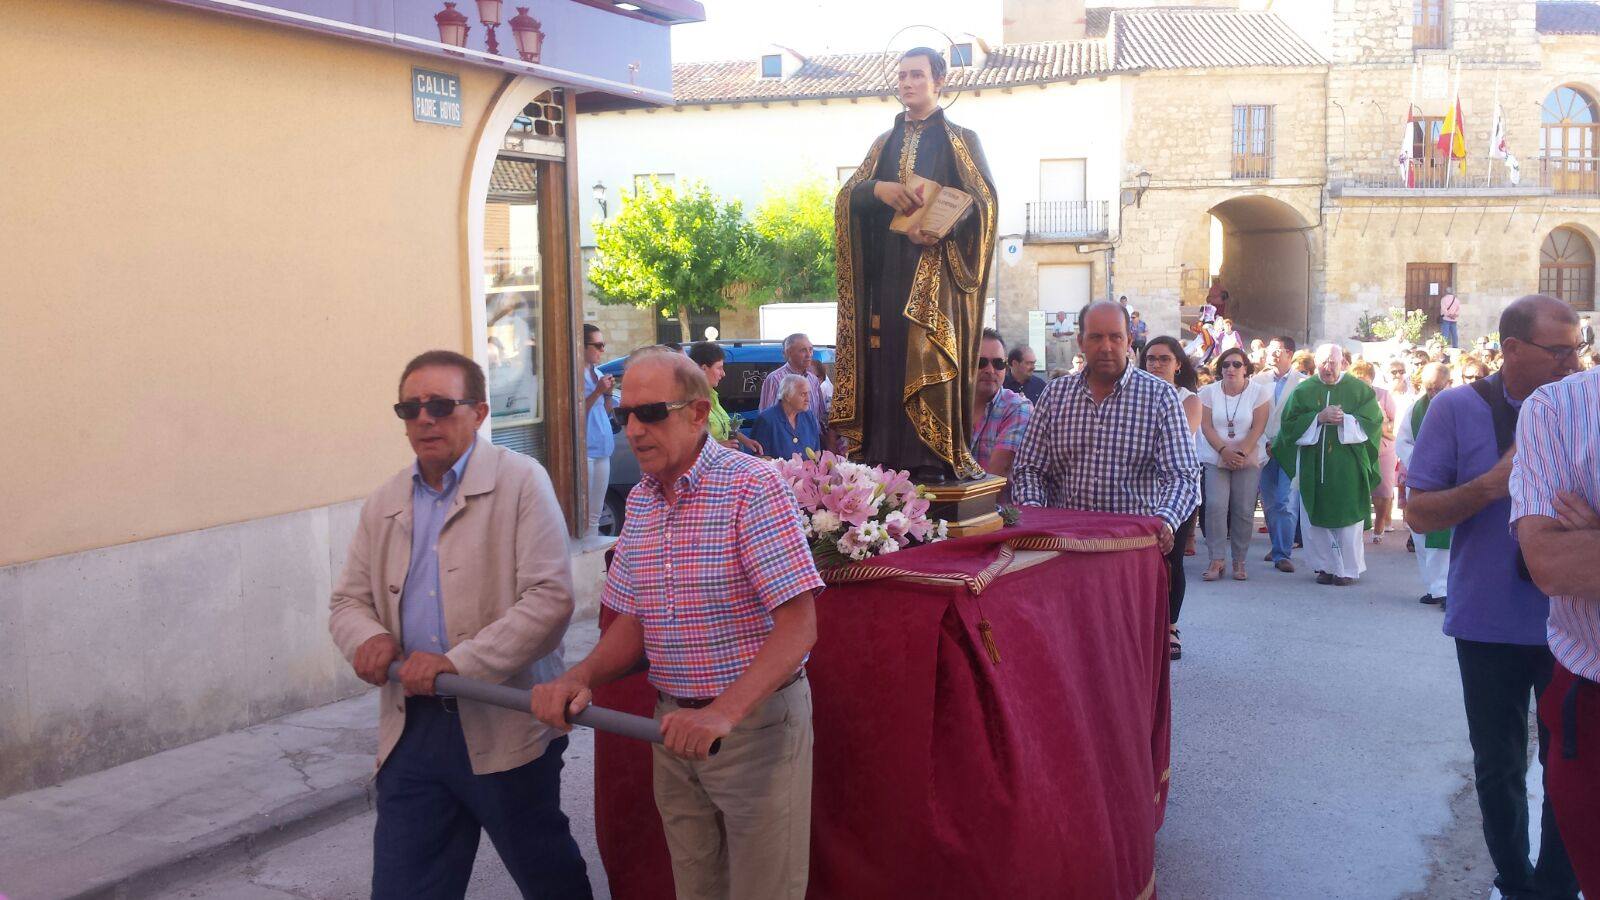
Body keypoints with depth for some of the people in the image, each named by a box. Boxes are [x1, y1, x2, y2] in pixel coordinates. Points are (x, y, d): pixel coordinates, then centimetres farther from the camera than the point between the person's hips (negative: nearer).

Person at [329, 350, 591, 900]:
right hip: (411, 727, 5)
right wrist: (368, 638, -7)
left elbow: (550, 598, -15)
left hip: (504, 726, -4)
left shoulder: (520, 482, -6)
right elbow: (348, 600, 17)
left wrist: (459, 662, -21)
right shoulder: (383, 504, 11)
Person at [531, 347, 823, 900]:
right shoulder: (639, 501, 5)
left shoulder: (753, 487, -18)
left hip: (756, 719, -6)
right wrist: (579, 678, -11)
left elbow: (799, 625, -24)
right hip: (675, 724, 7)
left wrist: (722, 714, -34)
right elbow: (633, 623, 9)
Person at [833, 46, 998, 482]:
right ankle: (888, 457, 0)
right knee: (886, 360, -2)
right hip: (887, 270, 4)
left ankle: (934, 460, -12)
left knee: (930, 360, -13)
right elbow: (847, 196, 10)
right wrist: (879, 189, -13)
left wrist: (940, 232, -21)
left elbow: (983, 201, -5)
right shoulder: (885, 143, 20)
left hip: (937, 266, -4)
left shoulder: (960, 141, 7)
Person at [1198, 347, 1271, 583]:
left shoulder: (1259, 393, -1)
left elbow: (1258, 428, -6)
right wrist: (1224, 451, -15)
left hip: (1248, 459, 0)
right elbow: (1206, 426, -3)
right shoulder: (1209, 391, 3)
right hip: (1215, 458, 1)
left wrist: (1241, 453, -17)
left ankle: (1239, 562, 7)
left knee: (1244, 511, -2)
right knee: (1215, 506, -12)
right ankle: (1216, 560, -7)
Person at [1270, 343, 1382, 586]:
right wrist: (1318, 418, -13)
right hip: (1313, 465, 2)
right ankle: (1326, 566, 15)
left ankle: (1349, 569, 11)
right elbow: (1289, 424, 0)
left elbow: (1373, 421, -1)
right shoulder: (1303, 391, 7)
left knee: (1348, 518, 0)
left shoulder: (1360, 390, 4)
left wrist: (1345, 420, -15)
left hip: (1348, 465, -2)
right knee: (1315, 518, 3)